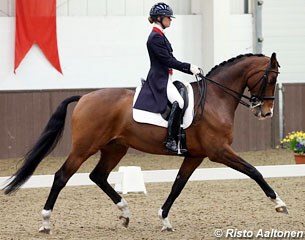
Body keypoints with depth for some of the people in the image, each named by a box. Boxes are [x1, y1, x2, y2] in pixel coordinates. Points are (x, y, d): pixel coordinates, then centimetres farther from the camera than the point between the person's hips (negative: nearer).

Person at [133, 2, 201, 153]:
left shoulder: (160, 36, 18)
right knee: (178, 102, -31)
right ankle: (171, 140, -32)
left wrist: (191, 70, 11)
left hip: (164, 79, 11)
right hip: (159, 80, -11)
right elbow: (168, 60, -18)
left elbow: (170, 60, 19)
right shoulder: (155, 37, -13)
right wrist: (189, 67, -15)